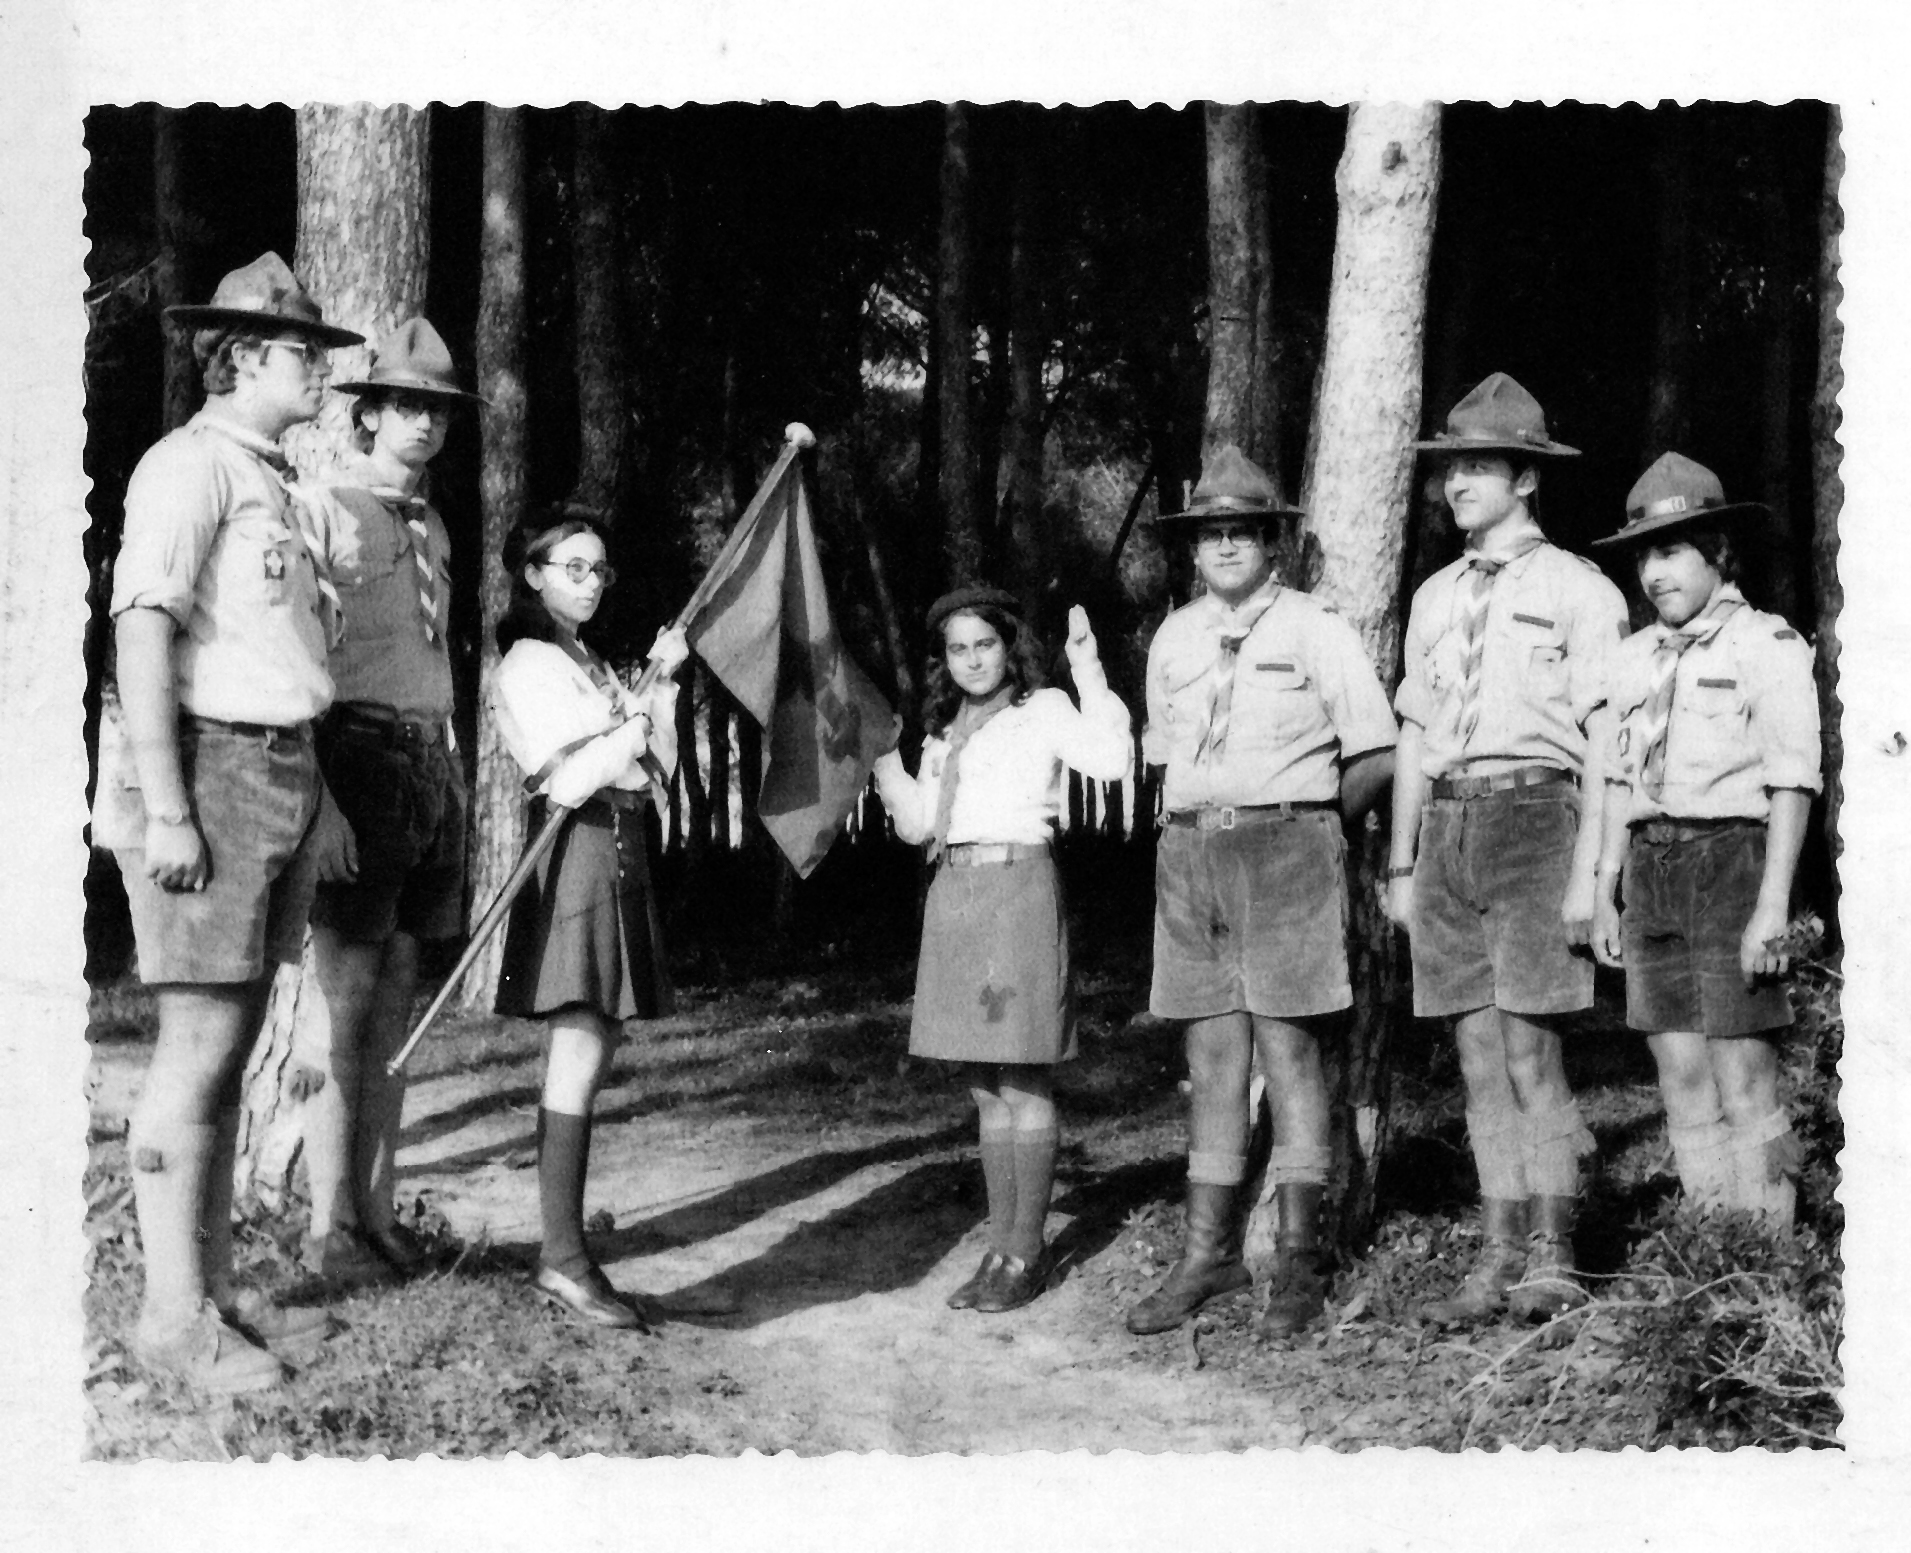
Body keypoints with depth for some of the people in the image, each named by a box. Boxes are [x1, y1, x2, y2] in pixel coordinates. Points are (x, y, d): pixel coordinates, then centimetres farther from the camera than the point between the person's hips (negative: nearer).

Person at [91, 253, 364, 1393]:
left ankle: (218, 1288, 18)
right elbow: (146, 628, -15)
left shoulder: (270, 479, 20)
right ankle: (175, 1313, -1)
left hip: (285, 772, 9)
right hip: (211, 765, -9)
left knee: (234, 1046, 11)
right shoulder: (191, 465, -8)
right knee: (199, 1049, -7)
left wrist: (309, 794, 17)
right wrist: (163, 807, -21)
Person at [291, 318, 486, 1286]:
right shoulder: (324, 508, -5)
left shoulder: (431, 527, 18)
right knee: (343, 1006, -4)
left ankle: (376, 1212, 16)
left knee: (395, 1006, 10)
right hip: (357, 758, -7)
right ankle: (328, 1229, 3)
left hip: (434, 762, 7)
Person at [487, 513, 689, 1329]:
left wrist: (661, 684, 4)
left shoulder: (593, 666, 22)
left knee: (586, 1059, 7)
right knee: (577, 1061, -12)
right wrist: (633, 724, -13)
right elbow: (564, 783, -15)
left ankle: (561, 1246, 10)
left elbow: (656, 772, 13)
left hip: (620, 856, 9)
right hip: (576, 856, -9)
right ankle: (565, 1259, -11)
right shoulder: (528, 664, -5)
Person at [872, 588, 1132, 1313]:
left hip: (1018, 886, -7)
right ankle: (1001, 1247, 15)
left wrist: (1087, 669, -17)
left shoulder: (1043, 710, 0)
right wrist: (880, 753, 11)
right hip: (953, 893, 7)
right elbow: (917, 823, 16)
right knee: (985, 1087, 9)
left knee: (1023, 1081, -4)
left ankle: (1026, 1253, 0)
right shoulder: (945, 729, 19)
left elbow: (1113, 759, -17)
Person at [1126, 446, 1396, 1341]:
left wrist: (1304, 826, 5)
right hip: (1190, 853, 5)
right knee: (1211, 1053, 5)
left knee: (1287, 1047, -6)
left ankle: (1300, 1259, -2)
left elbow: (1375, 758, -1)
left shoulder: (1315, 632, 0)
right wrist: (1201, 829, 12)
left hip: (1286, 845, -5)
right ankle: (1210, 1252, 8)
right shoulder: (1172, 641, 14)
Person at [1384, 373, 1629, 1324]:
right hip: (1448, 826, 6)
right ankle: (1501, 1255, 10)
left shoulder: (1576, 590, 0)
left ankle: (1551, 1262, -1)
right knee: (1479, 1056, 5)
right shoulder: (1434, 597, 18)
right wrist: (1401, 864, 15)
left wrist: (1587, 870, -12)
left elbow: (1604, 739, -4)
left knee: (1529, 1050, -8)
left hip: (1533, 818, -6)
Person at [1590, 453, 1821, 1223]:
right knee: (1682, 1079, 5)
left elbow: (1791, 783, -7)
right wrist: (1604, 891, 14)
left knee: (1744, 1083, -6)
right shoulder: (1635, 658, 15)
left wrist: (1772, 906, -13)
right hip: (1651, 869, 6)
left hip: (1731, 862, -6)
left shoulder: (1767, 645, -3)